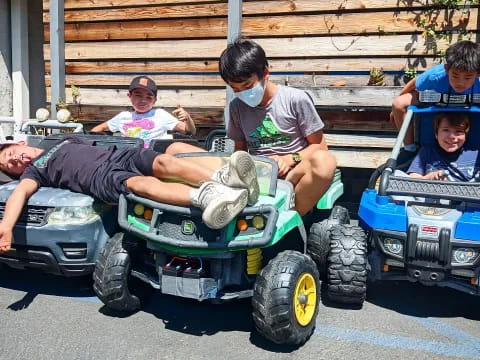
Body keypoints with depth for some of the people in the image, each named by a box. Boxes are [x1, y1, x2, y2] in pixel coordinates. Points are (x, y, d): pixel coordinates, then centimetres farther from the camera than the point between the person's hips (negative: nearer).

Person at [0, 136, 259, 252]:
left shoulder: (64, 140, 36)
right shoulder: (33, 171, 18)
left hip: (119, 154, 6)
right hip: (100, 178, -5)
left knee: (163, 162, -25)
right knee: (141, 183, -35)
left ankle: (222, 178, -44)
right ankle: (203, 196, -61)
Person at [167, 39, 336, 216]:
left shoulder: (296, 99, -2)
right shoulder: (237, 106, 11)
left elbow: (319, 146, 2)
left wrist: (289, 159, -16)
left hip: (288, 175, -3)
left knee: (324, 161, -40)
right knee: (175, 150, -7)